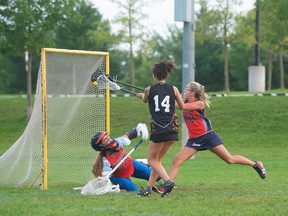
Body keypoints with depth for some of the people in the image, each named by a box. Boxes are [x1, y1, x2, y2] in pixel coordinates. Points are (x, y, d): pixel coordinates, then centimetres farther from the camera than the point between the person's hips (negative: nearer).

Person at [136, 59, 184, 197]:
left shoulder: (149, 90, 0)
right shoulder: (173, 89, 4)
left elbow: (145, 100, 23)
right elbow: (182, 106, 16)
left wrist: (141, 95, 46)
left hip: (158, 129, -4)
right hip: (172, 129, 4)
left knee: (152, 160, 7)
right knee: (157, 159, 17)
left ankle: (168, 181, -16)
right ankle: (148, 188, 15)